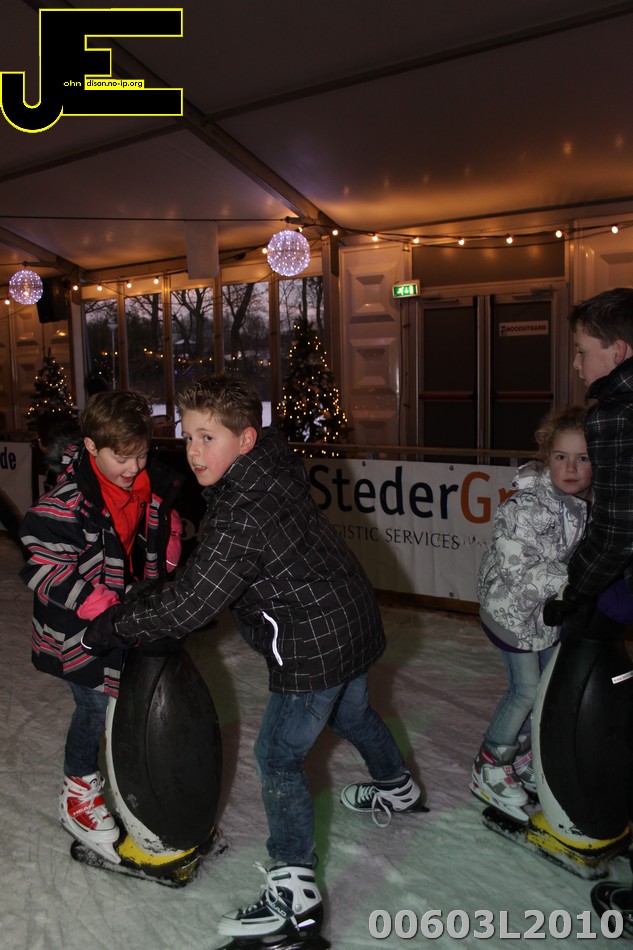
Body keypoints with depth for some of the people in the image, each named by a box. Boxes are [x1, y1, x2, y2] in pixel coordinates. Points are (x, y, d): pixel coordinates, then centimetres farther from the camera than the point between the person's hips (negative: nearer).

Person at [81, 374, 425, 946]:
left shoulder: (239, 517, -29)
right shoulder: (271, 467, -1)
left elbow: (187, 605, -27)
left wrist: (113, 628, -15)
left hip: (314, 646, -9)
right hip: (354, 622, 10)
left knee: (279, 756, 3)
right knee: (350, 712, 32)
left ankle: (294, 892, 11)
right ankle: (399, 788, 57)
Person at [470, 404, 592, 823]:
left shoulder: (592, 502, -5)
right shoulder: (526, 506, -29)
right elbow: (521, 571, -31)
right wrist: (573, 582, -35)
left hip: (553, 611, 8)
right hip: (514, 607, -7)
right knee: (526, 688, -1)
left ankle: (522, 757, 38)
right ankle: (489, 770, 19)